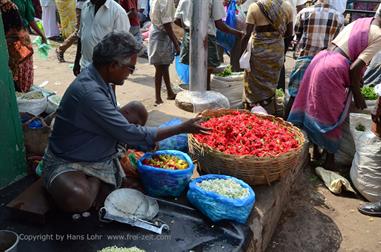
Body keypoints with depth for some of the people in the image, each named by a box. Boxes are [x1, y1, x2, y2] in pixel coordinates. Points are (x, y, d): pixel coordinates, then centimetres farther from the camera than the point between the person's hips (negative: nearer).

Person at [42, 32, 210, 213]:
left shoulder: (99, 78, -1)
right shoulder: (89, 91, -29)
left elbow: (117, 126, 14)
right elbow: (130, 135, -26)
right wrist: (182, 129, -19)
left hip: (100, 156, 10)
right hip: (68, 162, -9)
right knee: (78, 199, -35)